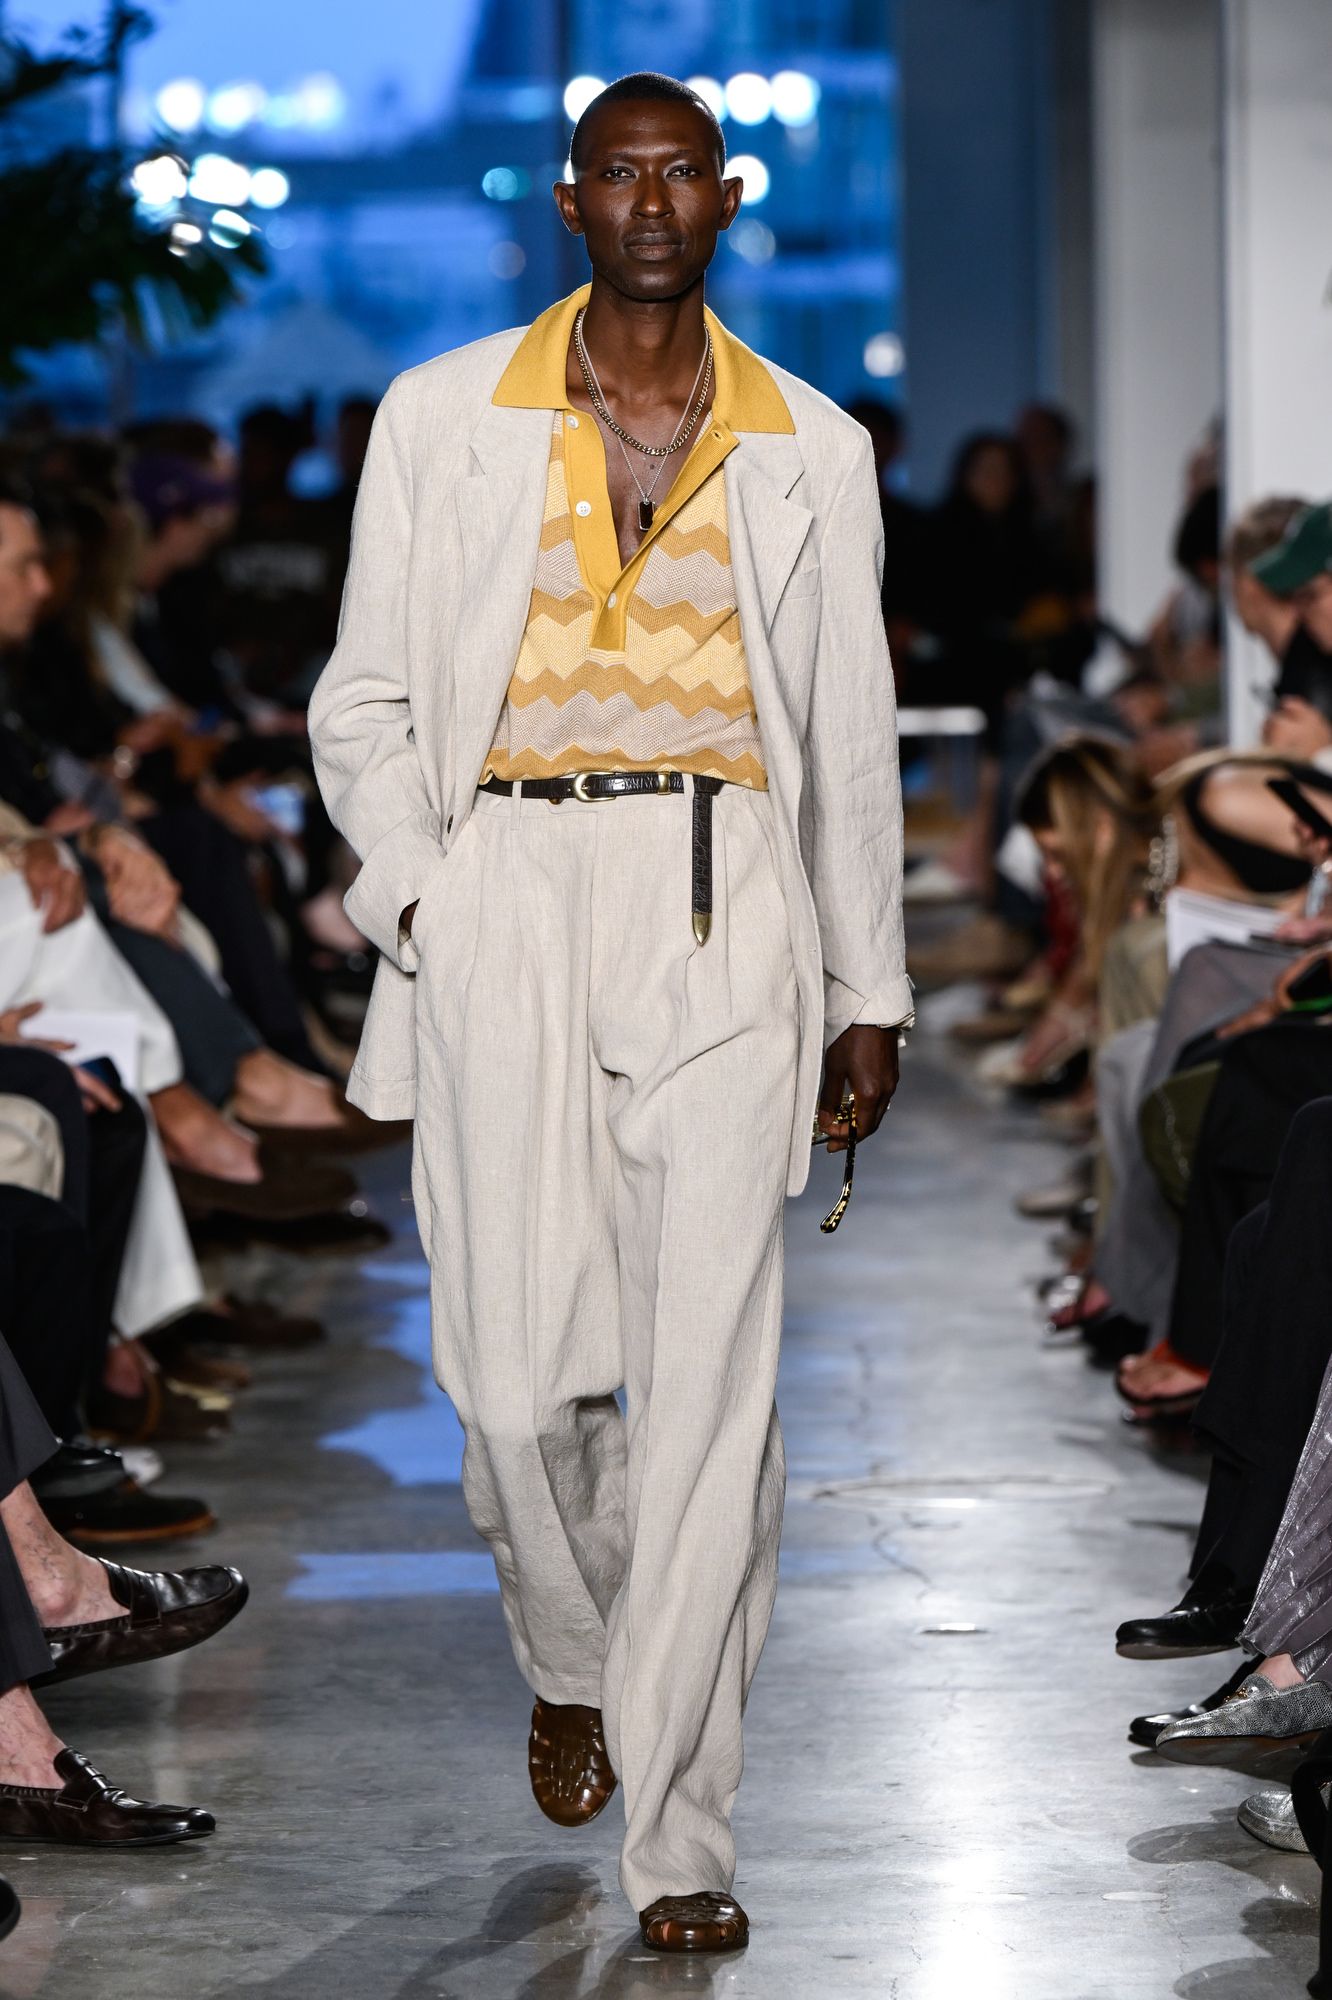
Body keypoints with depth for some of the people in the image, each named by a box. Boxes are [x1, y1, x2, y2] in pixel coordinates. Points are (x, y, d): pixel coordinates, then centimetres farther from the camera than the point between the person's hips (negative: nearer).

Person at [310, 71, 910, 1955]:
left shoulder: (812, 448, 12)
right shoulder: (444, 419, 9)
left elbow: (851, 741, 16)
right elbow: (365, 704, 11)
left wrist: (869, 994, 15)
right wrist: (414, 891, -4)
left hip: (724, 909, 0)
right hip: (504, 896, 0)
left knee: (711, 1377, -8)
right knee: (518, 1376, -6)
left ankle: (677, 1830, -3)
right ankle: (574, 1665, 26)